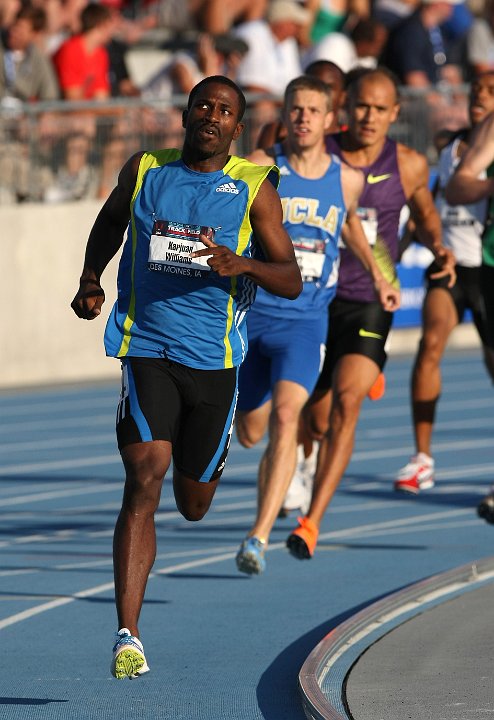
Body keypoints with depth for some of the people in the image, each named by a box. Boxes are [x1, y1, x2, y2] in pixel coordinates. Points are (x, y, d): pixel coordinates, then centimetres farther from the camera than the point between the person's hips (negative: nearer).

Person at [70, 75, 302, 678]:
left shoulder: (253, 188, 1)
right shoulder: (144, 172, 6)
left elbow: (291, 282, -1)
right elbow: (109, 221, 28)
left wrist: (241, 264, -21)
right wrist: (91, 280, 12)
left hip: (214, 357, 1)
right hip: (147, 349, -1)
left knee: (193, 503, 15)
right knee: (144, 479, -19)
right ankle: (128, 636, -22)